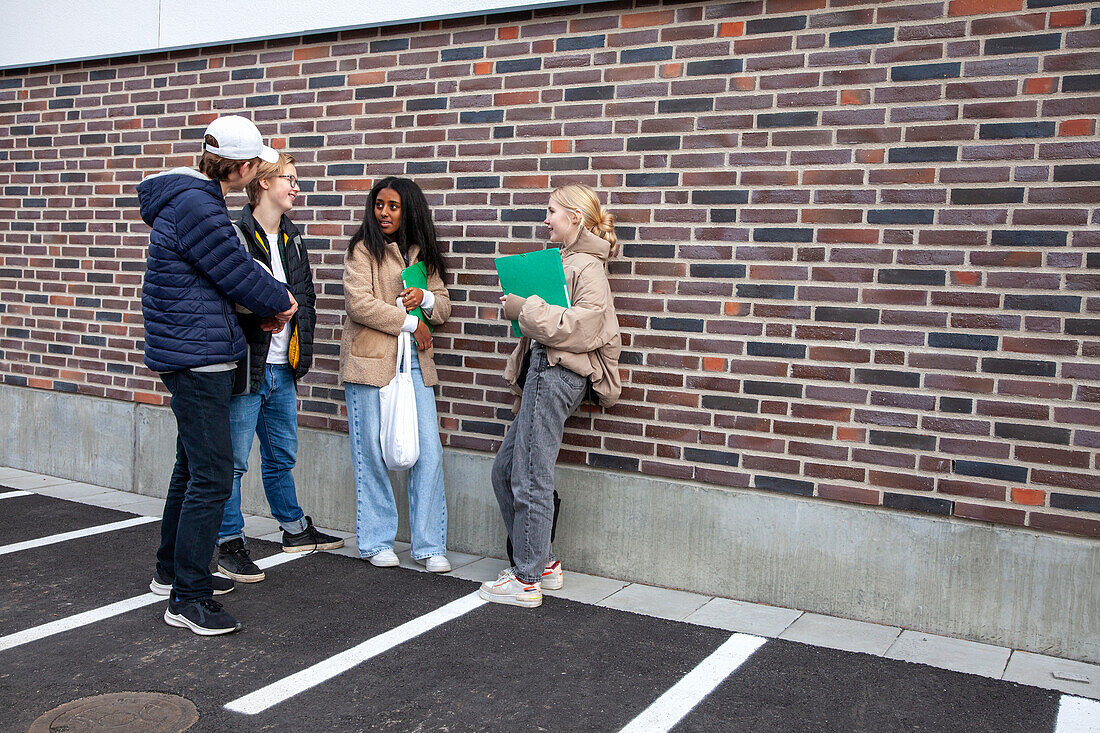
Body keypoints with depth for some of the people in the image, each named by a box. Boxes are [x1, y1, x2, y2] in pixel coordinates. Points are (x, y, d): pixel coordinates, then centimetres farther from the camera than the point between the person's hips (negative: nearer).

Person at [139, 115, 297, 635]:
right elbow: (239, 275, -15)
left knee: (192, 466, 20)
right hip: (197, 357, -11)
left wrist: (266, 303, 5)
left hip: (189, 353, 11)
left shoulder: (192, 198, 14)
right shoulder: (197, 207, -19)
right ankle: (187, 598, -2)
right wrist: (280, 301, 4)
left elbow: (227, 269, 18)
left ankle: (172, 570, 34)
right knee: (212, 476, -8)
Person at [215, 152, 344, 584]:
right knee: (233, 460, 1)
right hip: (246, 367, -8)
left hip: (283, 369, 8)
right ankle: (230, 546, 11)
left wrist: (302, 345, 13)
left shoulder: (292, 238, 14)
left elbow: (305, 293, 21)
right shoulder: (234, 235, -11)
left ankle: (295, 530, 34)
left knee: (282, 455, 20)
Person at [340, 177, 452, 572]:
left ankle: (429, 545, 8)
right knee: (372, 452, 1)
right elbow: (358, 303, -11)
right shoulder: (363, 249, 1)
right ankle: (377, 541, 16)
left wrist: (426, 298, -4)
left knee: (428, 450, -1)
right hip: (369, 360, -4)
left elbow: (444, 307, 18)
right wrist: (409, 322, -8)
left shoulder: (423, 255, 15)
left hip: (414, 361, 4)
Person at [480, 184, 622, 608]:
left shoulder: (588, 267, -8)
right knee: (504, 469, 13)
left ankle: (527, 581, 6)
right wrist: (523, 307, 11)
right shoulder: (565, 261, 21)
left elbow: (580, 328, -20)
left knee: (531, 479, -5)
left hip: (557, 376, -10)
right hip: (542, 371, 10)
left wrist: (525, 310, -16)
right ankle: (543, 563, 23)